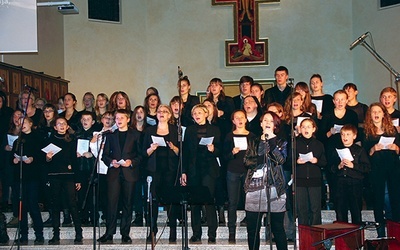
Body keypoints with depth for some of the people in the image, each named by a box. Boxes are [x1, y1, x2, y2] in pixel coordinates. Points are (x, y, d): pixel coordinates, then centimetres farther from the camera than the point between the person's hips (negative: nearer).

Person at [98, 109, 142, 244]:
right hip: (114, 173, 1)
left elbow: (140, 154, 4)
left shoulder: (135, 135, 9)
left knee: (127, 203, 2)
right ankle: (109, 233, -1)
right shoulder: (111, 135, 14)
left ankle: (125, 234, 9)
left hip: (129, 172, -1)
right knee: (112, 202, -6)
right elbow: (105, 155, 11)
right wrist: (111, 161, -7)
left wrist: (132, 162, -12)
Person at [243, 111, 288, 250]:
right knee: (252, 227, 3)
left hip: (274, 187, -2)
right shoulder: (254, 143, 17)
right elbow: (247, 161, 5)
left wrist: (271, 140, -10)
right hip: (254, 187, 2)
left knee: (277, 227, 0)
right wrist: (262, 158, -10)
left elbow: (280, 159, -8)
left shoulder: (281, 142, 11)